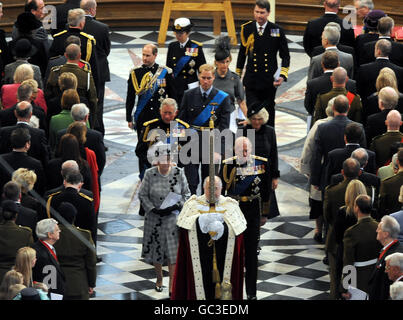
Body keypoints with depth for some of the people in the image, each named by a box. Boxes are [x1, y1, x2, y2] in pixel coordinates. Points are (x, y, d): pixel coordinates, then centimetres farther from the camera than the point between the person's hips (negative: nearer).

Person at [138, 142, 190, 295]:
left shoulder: (179, 173, -4)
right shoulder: (150, 174, -6)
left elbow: (186, 194, 3)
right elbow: (142, 195, -1)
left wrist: (176, 206, -14)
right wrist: (154, 209, -13)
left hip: (173, 218, -1)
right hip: (155, 218, 1)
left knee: (173, 253, -5)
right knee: (156, 249, 12)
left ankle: (172, 286, 1)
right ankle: (159, 278, 35)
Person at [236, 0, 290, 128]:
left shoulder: (277, 31, -2)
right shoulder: (247, 29, 2)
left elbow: (285, 55, 4)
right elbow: (242, 53, 13)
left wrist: (283, 75, -9)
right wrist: (238, 75, 13)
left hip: (269, 81, 0)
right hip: (251, 81, 0)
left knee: (269, 112, 11)